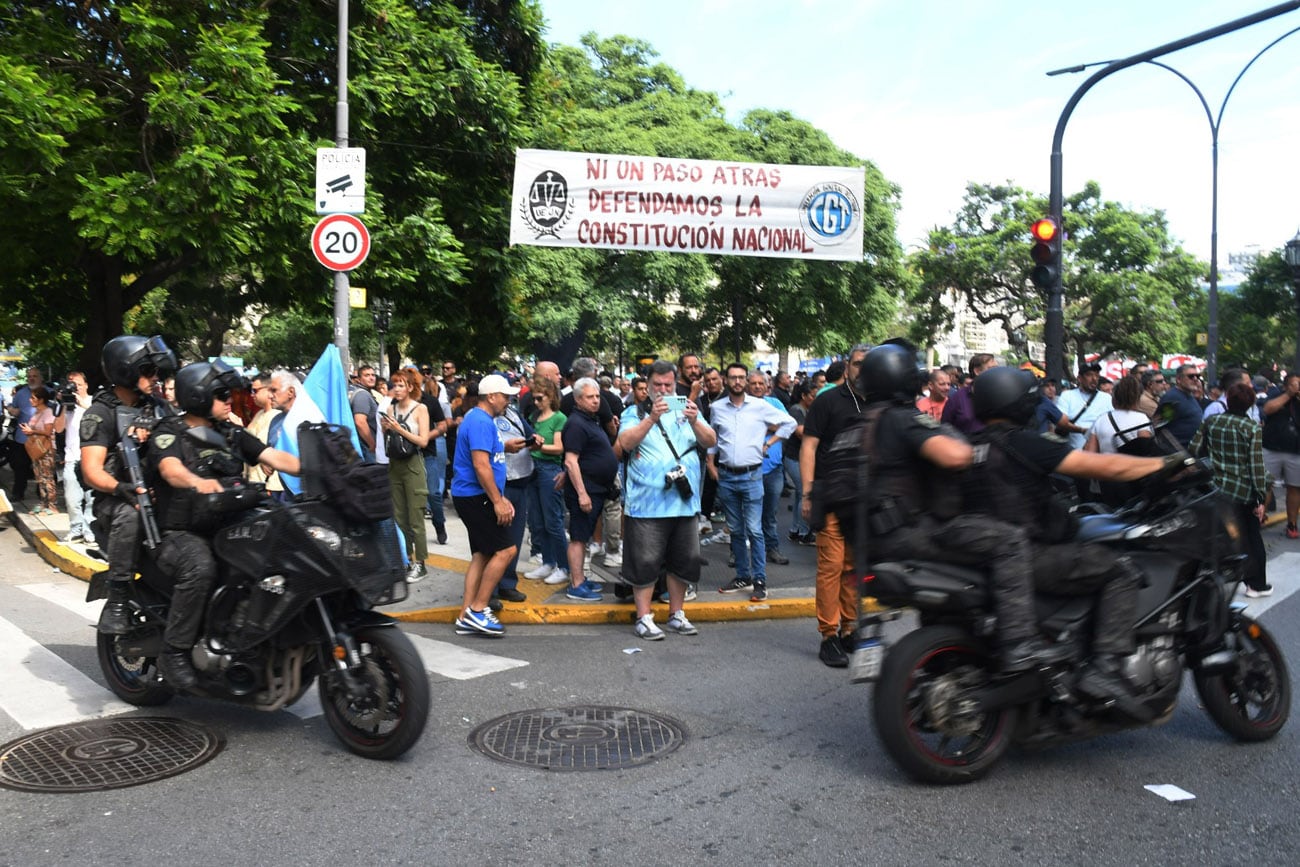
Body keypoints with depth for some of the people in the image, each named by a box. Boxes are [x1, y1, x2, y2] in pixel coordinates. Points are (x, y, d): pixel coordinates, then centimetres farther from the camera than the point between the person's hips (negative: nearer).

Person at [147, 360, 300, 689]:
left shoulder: (232, 434, 14)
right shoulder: (169, 434, -3)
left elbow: (274, 457, 3)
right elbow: (171, 468, -24)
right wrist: (199, 482, -48)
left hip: (227, 529, 6)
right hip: (182, 534, -6)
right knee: (200, 567, -36)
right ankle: (174, 652, -21)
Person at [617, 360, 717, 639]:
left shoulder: (688, 411, 13)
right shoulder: (635, 412, 3)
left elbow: (710, 442, 0)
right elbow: (626, 443, -15)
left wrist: (695, 422, -20)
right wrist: (652, 418, -26)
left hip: (685, 502, 4)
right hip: (647, 503, -4)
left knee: (684, 561, 11)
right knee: (645, 561, -1)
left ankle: (676, 614, 24)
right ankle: (644, 618, 10)